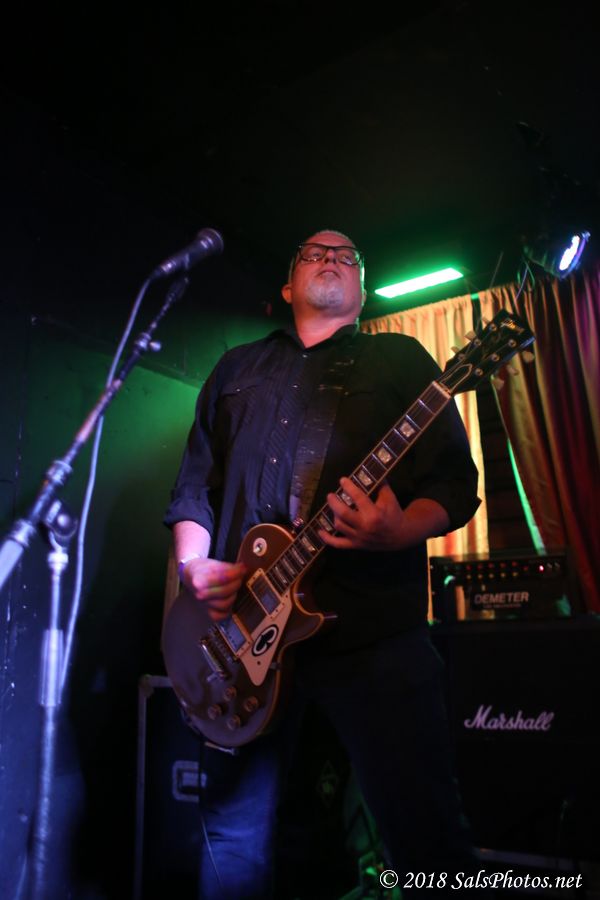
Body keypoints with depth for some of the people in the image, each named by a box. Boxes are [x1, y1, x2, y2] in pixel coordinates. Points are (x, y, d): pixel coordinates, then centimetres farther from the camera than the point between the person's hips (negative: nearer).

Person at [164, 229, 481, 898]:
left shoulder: (400, 358, 11)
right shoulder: (236, 368, 21)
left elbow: (456, 484, 2)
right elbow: (194, 485, 19)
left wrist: (398, 531, -19)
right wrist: (193, 566, 1)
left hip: (373, 628, -3)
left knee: (425, 837, -2)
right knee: (234, 843, 13)